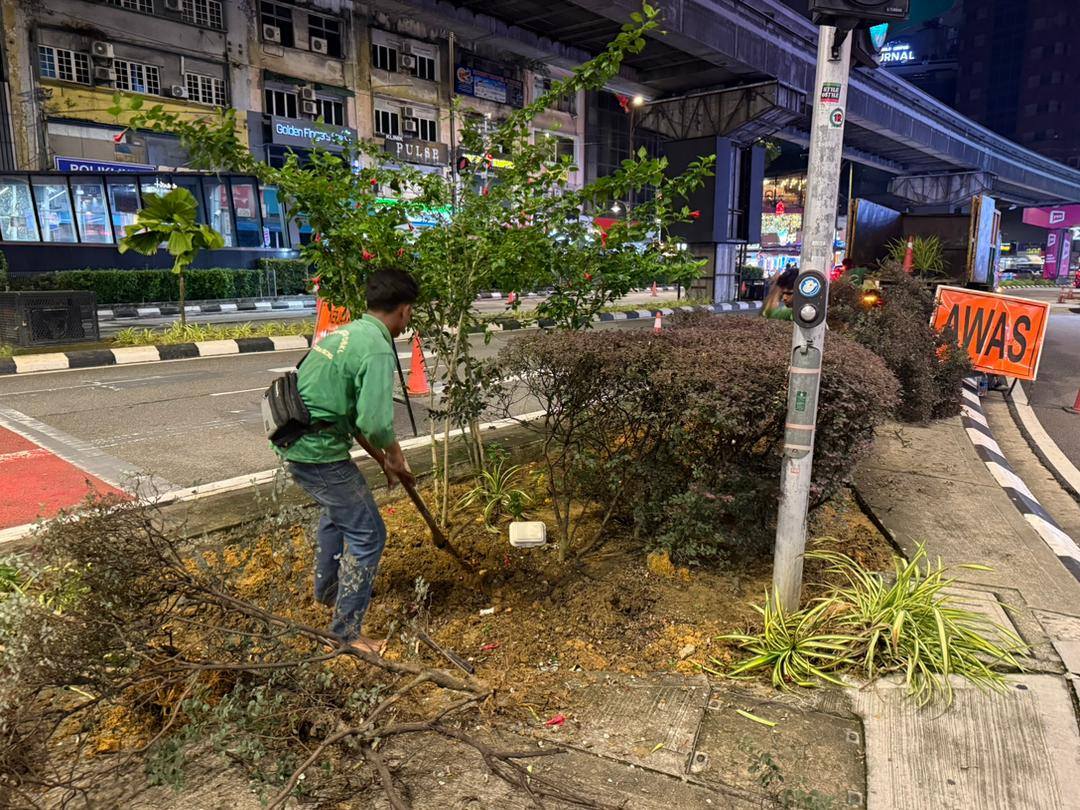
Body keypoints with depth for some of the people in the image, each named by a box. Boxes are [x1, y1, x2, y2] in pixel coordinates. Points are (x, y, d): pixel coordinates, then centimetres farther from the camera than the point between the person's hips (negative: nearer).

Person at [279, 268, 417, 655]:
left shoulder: (346, 331, 11)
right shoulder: (378, 350, -19)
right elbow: (375, 423, -27)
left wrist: (386, 454, 18)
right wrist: (394, 453, -4)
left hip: (295, 444, 10)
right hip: (321, 454, -10)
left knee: (337, 511, 32)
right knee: (367, 534, 3)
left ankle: (327, 588, 50)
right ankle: (347, 630, 12)